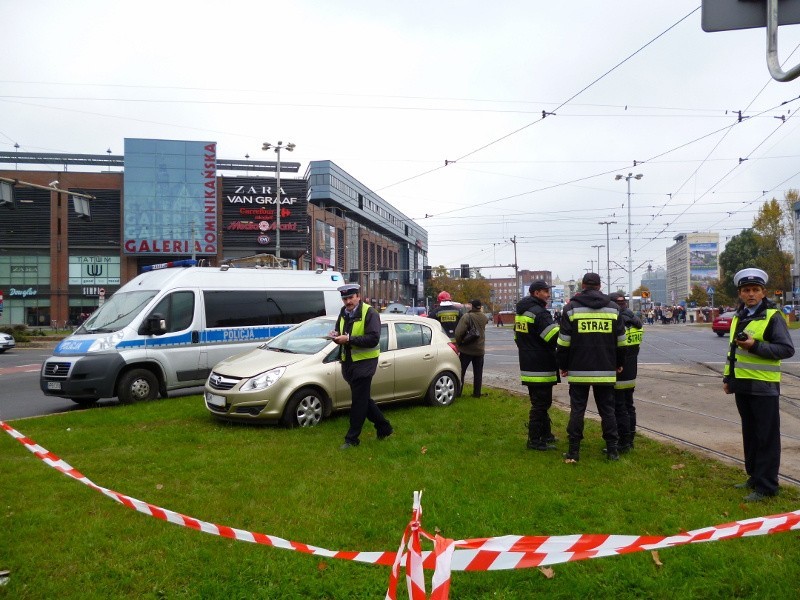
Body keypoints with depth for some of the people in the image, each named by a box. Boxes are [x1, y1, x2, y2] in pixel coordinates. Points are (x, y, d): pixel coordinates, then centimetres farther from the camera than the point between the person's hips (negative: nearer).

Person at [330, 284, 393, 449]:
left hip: (364, 362, -8)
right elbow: (340, 332, 22)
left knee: (359, 401, -2)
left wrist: (349, 339, -26)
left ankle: (352, 438, 7)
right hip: (348, 361, 8)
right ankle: (384, 427, 29)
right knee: (363, 399, 15)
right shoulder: (343, 313, 10)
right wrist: (336, 336, -3)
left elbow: (373, 339, -22)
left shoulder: (369, 313, -13)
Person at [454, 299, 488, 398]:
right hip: (480, 349, 4)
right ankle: (477, 393, 13)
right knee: (478, 373, 11)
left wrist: (459, 343, -10)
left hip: (466, 349, -4)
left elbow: (458, 333, -24)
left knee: (461, 371, 6)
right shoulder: (484, 318, 1)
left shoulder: (467, 317, -17)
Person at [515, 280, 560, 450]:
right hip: (541, 369, -10)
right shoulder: (539, 313, -18)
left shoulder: (520, 313, 14)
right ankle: (535, 441, 2)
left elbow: (517, 338, 22)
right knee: (540, 404, -3)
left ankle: (545, 434, 29)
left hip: (528, 365, 10)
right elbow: (554, 337, -24)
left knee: (540, 403, 19)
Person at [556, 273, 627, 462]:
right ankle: (612, 450, 14)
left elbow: (564, 342, -3)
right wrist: (619, 364, 21)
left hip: (579, 370, -2)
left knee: (577, 410, 3)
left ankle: (574, 452, 5)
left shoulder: (571, 308, -2)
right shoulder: (613, 308, 6)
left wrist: (563, 366, 6)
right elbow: (621, 341, 9)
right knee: (607, 410, 11)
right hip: (606, 371, 2)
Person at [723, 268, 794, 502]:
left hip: (763, 386, -7)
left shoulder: (772, 316, -10)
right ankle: (754, 477, 28)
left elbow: (787, 349, -16)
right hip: (742, 385, 8)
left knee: (766, 438, 0)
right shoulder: (739, 316, 13)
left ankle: (766, 486, 6)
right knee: (750, 434, 16)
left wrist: (755, 346, -25)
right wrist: (728, 377, 18)